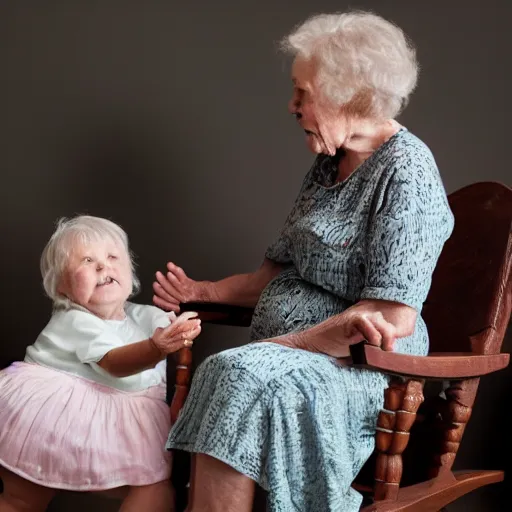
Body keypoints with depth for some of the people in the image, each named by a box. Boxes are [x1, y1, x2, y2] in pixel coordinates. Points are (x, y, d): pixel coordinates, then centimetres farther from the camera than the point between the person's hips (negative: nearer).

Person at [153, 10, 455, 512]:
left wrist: (278, 346, -19)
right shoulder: (328, 164, 15)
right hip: (289, 357, 8)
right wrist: (202, 292, 10)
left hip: (358, 364, -8)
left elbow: (394, 318, -20)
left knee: (239, 376, -31)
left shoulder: (405, 171, -12)